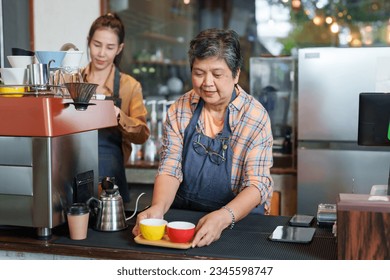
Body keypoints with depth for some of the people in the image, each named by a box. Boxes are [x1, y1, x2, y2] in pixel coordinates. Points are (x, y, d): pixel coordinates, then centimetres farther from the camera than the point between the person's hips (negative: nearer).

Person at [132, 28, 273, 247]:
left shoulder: (256, 116, -8)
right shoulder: (179, 110, 1)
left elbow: (257, 184, -14)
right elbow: (170, 169, -4)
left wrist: (223, 217, -33)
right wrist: (158, 208, -26)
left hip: (240, 217, -2)